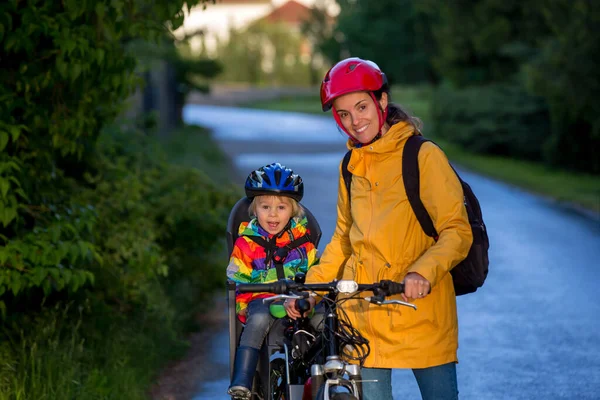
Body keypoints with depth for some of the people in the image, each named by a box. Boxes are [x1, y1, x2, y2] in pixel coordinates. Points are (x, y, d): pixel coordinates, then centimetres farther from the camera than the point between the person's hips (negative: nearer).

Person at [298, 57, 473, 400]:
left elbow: (457, 232, -9)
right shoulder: (351, 167, 15)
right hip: (363, 310, 5)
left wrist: (423, 272, -26)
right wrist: (310, 287, 12)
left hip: (421, 309, -4)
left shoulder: (424, 156, -4)